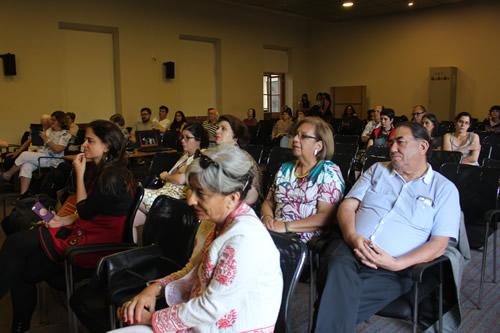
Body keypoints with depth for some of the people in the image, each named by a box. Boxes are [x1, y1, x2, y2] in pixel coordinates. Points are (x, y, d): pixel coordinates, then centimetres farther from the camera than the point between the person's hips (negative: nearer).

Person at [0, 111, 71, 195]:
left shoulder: (65, 134, -4)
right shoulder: (50, 130, 19)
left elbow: (58, 149, -15)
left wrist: (46, 139, -13)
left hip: (52, 160, -7)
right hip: (39, 156, 7)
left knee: (25, 155, -18)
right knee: (26, 166, -21)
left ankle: (8, 175, 4)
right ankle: (23, 194, -24)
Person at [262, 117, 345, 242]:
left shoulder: (329, 172, -2)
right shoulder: (285, 169, 16)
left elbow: (325, 216, -12)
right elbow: (268, 202, 18)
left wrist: (286, 226, -18)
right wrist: (267, 218, -5)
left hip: (305, 242, -5)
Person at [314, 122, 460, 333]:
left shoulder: (444, 189, 9)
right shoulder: (377, 170, 19)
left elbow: (439, 244, 1)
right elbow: (347, 206, 10)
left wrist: (397, 264, -14)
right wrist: (352, 237, -12)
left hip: (392, 269, -2)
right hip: (351, 251, 3)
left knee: (340, 302, -31)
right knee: (338, 268, -34)